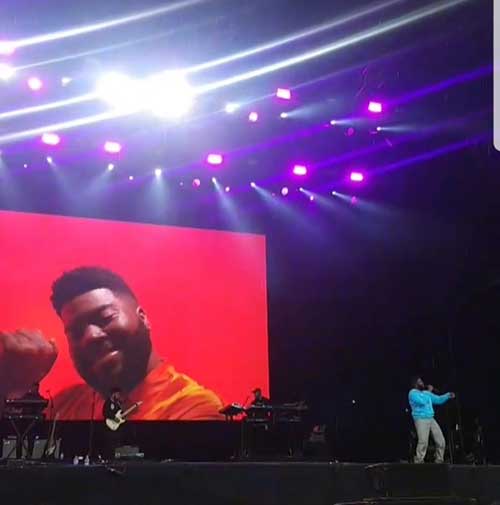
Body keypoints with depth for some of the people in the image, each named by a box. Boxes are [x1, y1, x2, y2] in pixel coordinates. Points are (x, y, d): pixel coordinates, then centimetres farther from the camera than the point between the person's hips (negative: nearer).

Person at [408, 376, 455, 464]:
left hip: (431, 419, 8)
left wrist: (448, 395, 8)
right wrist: (429, 391, -9)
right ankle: (418, 462, -14)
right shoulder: (412, 393, -4)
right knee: (423, 442, -21)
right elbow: (422, 401, -20)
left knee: (441, 441, 5)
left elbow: (438, 399, 23)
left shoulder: (426, 393, 21)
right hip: (421, 420, -8)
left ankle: (439, 461, 18)